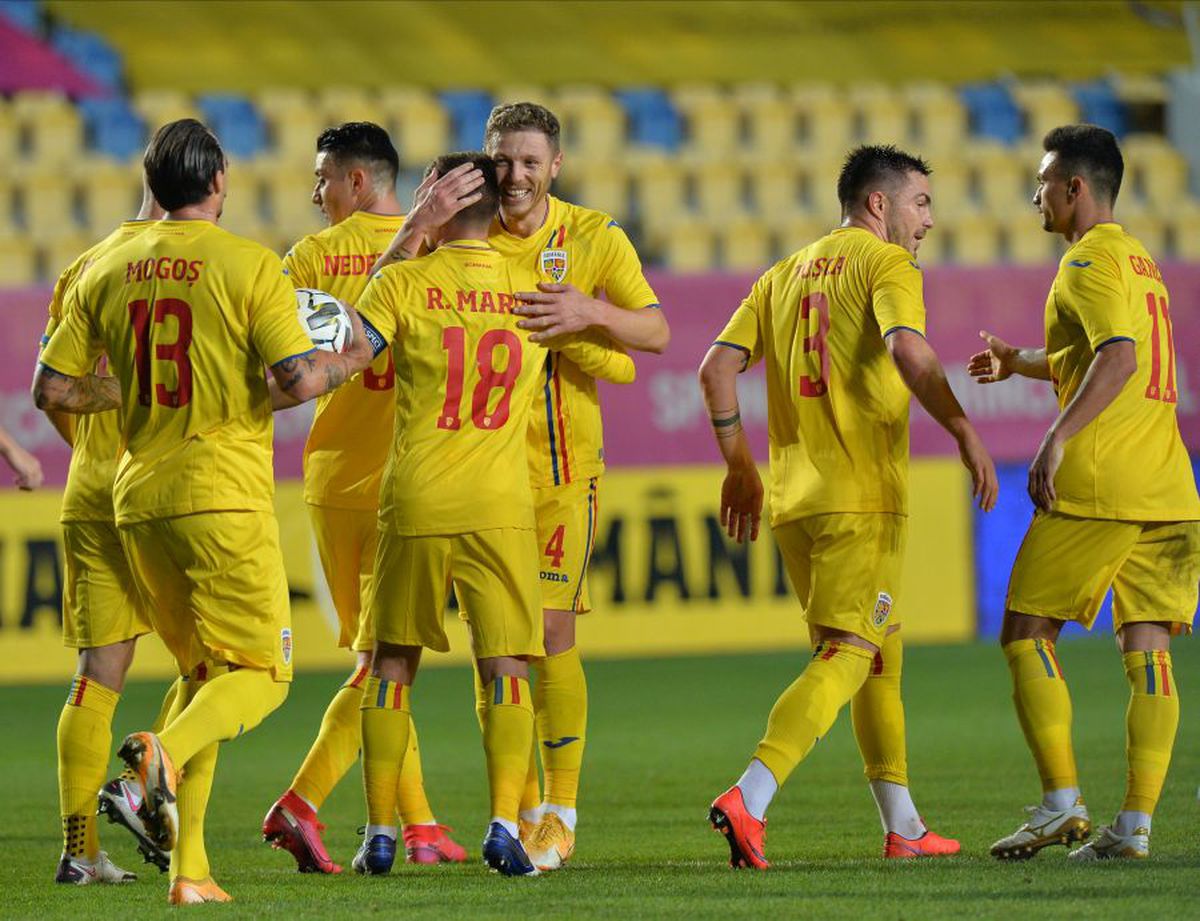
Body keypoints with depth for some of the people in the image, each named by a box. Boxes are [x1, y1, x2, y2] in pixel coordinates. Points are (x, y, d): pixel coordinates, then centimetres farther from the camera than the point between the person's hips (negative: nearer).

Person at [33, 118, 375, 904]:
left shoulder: (108, 272, 7)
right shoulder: (249, 265, -8)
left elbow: (51, 388, 8)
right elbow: (299, 379, -15)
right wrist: (354, 359, 5)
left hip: (141, 500, 6)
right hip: (227, 496, -6)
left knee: (203, 670, 17)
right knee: (261, 672, 2)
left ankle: (188, 867, 6)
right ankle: (166, 751, -30)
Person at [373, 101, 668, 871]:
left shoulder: (594, 237, -1)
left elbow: (657, 330, -5)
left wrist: (590, 311, -25)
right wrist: (418, 226, -25)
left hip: (561, 466, -2)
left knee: (551, 637, -7)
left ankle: (561, 816, 3)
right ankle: (519, 808, 15)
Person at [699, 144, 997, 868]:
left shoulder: (788, 273, 18)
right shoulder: (886, 264, -3)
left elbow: (718, 368, 12)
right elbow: (908, 350, -22)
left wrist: (740, 467, 19)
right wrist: (965, 433, -20)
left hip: (792, 500, 8)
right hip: (863, 496, -8)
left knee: (880, 654, 17)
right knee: (847, 657, -10)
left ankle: (904, 828, 20)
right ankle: (748, 801, -26)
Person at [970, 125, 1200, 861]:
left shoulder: (1089, 261, -8)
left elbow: (1118, 358, -23)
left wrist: (1059, 436, -29)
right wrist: (1021, 363, 36)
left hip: (1096, 488, -8)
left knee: (1027, 632, 2)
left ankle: (1062, 802, -6)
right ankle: (1135, 823, -4)